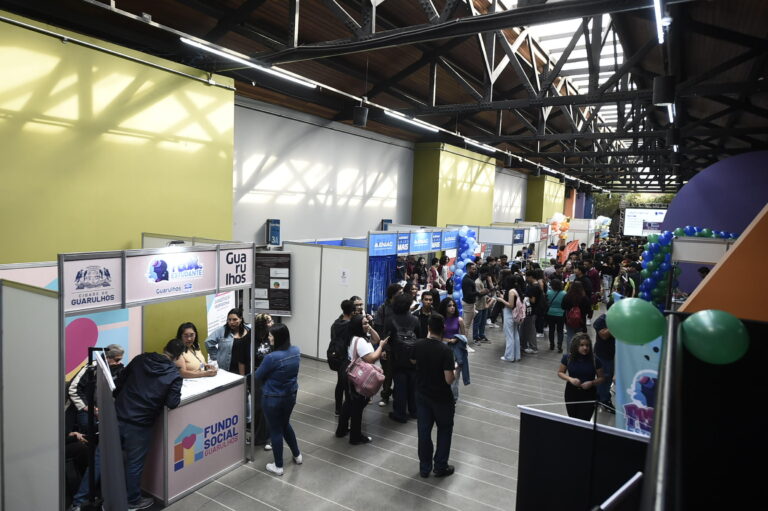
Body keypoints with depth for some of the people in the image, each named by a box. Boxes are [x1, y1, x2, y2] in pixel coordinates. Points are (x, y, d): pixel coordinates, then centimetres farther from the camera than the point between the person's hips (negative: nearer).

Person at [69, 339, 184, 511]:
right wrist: (177, 396, 8)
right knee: (134, 464, 13)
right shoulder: (174, 375, -8)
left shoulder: (140, 359, 5)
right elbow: (172, 403, -12)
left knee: (99, 458, 14)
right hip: (139, 426, -3)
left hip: (117, 417, 4)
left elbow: (119, 381, 10)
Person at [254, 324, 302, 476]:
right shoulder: (296, 351, -9)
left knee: (275, 430, 12)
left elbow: (258, 376, -12)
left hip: (273, 399, -6)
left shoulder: (272, 357, -29)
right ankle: (297, 455, 42)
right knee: (285, 425, 28)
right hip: (291, 395, 6)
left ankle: (278, 466, 27)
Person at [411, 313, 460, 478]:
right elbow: (449, 380, -24)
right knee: (444, 430, 16)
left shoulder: (418, 345, -10)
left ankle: (424, 467, 25)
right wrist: (456, 369, -3)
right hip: (441, 398, -4)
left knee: (424, 431, 14)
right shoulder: (445, 350, -24)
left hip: (422, 395, 4)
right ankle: (440, 467, 23)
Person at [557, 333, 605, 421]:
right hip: (571, 393, 2)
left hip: (589, 395, -2)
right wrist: (570, 379, -15)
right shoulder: (568, 358, -8)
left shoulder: (594, 360, -11)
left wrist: (591, 383, -19)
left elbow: (601, 378, -1)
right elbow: (560, 372, 2)